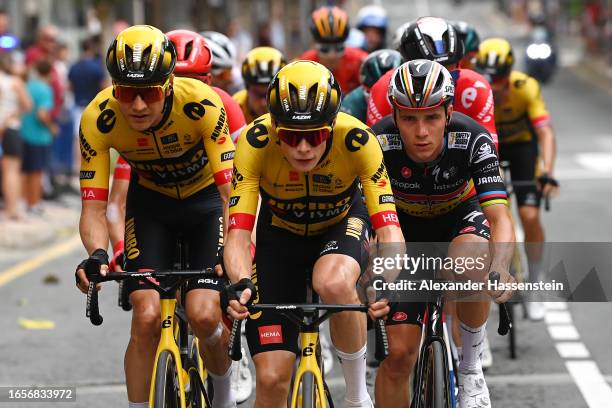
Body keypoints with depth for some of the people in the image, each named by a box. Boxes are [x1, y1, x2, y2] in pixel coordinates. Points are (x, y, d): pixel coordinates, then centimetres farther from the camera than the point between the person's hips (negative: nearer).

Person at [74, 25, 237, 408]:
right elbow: (94, 207, -24)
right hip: (151, 201, 2)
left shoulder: (202, 104, -34)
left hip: (206, 198, -2)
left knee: (203, 316, -16)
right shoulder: (98, 119, -28)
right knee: (146, 317, -17)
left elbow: (231, 192, -33)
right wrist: (97, 255, -44)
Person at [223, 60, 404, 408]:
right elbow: (238, 233, -34)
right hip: (281, 233, 1)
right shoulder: (255, 143, -31)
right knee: (272, 379, -9)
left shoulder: (357, 140, -32)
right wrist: (241, 284, -54)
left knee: (334, 284, -37)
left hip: (342, 223, -1)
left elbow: (389, 227, -36)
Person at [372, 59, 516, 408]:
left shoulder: (473, 140, -30)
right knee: (399, 353, -10)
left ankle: (471, 367, -15)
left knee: (471, 263, -38)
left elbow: (500, 217, -36)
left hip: (460, 218, -1)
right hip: (407, 228, 1)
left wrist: (500, 270, -56)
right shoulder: (380, 143, -29)